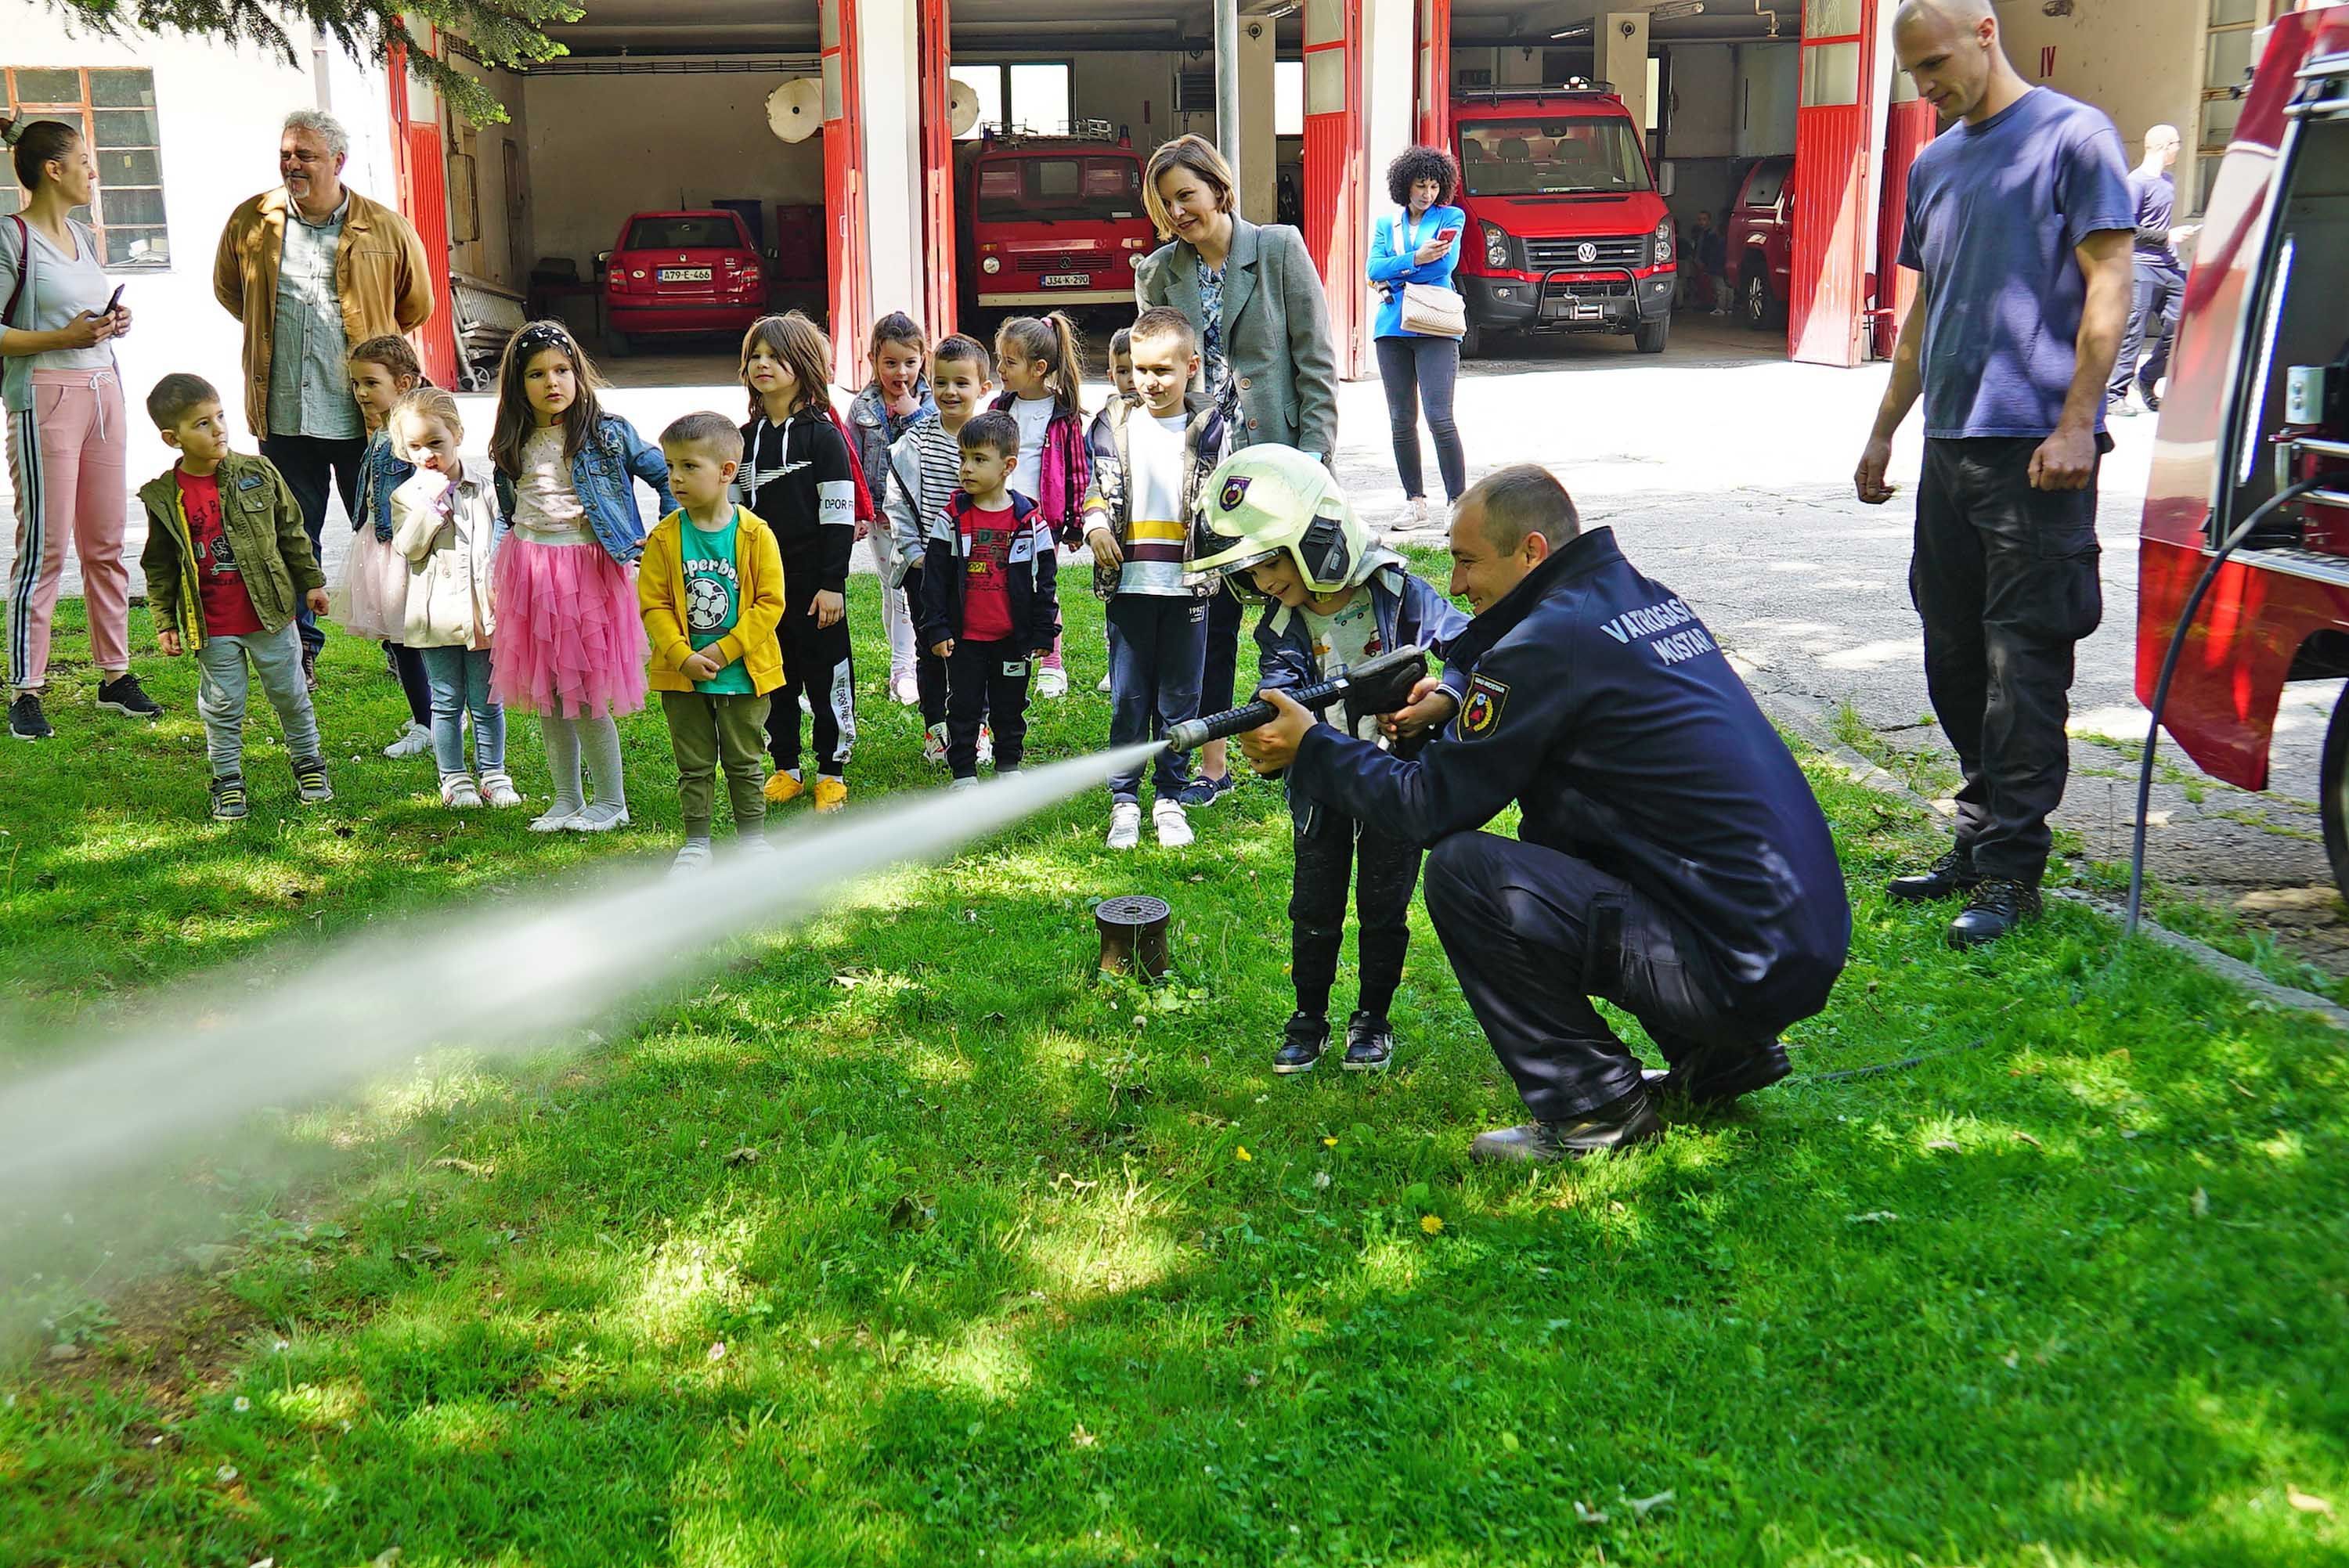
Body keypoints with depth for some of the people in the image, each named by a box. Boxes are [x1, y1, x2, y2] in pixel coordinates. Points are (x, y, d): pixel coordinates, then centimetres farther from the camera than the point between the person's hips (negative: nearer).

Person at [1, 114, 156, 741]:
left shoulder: (83, 236, 14)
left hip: (103, 389, 7)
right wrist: (63, 338, -19)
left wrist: (112, 323, 7)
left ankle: (115, 675, 17)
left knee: (106, 543, 10)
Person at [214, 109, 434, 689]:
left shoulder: (386, 228, -2)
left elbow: (416, 304, 13)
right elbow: (228, 289, 22)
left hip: (364, 413, -2)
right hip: (283, 414, 2)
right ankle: (300, 650, 20)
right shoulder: (250, 223, 3)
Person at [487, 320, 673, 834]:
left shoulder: (608, 433, -6)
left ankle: (612, 802, 10)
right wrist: (499, 578, 21)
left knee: (584, 694, -5)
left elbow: (668, 477, 0)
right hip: (528, 571, 5)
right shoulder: (514, 444, 8)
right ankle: (566, 800, 20)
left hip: (587, 568, -5)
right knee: (545, 694, 9)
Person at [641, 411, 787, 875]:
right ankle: (696, 844, 22)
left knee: (744, 762, 11)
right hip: (682, 675, 1)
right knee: (694, 765, 11)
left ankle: (752, 837, 25)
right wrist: (683, 656, -17)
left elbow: (770, 603, -10)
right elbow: (654, 605, -5)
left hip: (743, 671, -1)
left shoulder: (755, 534, -9)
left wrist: (724, 650, -16)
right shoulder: (665, 538, -4)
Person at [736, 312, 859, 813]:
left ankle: (832, 772, 13)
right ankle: (786, 769, 23)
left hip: (813, 579, -5)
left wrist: (833, 583, -14)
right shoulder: (745, 439, 9)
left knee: (827, 674, 2)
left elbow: (839, 516, -9)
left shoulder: (823, 436, -7)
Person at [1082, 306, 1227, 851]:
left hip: (1187, 584, 0)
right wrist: (1096, 525, -9)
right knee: (1128, 696, 5)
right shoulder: (1115, 423, 2)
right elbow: (1095, 486, 9)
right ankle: (1125, 800, 15)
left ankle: (1171, 799, 19)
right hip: (1129, 582, 0)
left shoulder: (1207, 426, 2)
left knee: (1180, 697, 7)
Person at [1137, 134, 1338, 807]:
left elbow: (1316, 358, -3)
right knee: (1209, 616, 6)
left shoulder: (1279, 247, -2)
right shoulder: (1159, 273, 6)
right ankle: (1212, 764, 15)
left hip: (1275, 458, -3)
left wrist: (1314, 450, -9)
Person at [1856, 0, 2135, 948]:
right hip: (1950, 446, 8)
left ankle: (2011, 870, -1)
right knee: (1954, 658, 11)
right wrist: (1884, 433, 21)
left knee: (2023, 665, -6)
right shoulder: (1934, 165, 17)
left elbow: (2109, 282, -9)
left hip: (2035, 451, -7)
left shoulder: (2071, 137, -4)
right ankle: (1984, 835, 23)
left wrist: (2076, 424, -16)